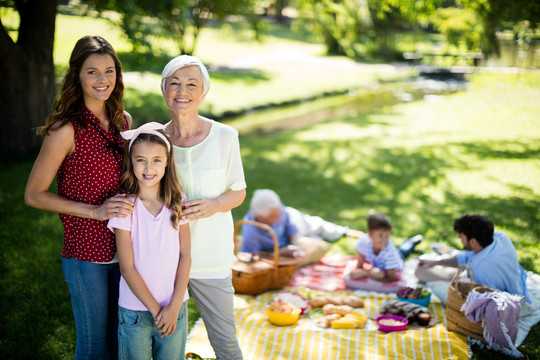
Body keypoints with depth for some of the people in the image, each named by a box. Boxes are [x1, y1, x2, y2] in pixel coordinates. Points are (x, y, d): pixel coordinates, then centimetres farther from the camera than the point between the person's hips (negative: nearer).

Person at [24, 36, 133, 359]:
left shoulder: (124, 120, 4)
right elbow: (34, 194, -11)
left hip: (123, 247, 6)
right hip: (86, 251, -6)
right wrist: (96, 211, -17)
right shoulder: (67, 130, -15)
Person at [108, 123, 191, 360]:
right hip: (135, 311, -2)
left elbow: (185, 256, 0)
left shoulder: (177, 204, -2)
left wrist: (174, 306, -7)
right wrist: (155, 309, -9)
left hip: (173, 309, 2)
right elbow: (127, 268, -10)